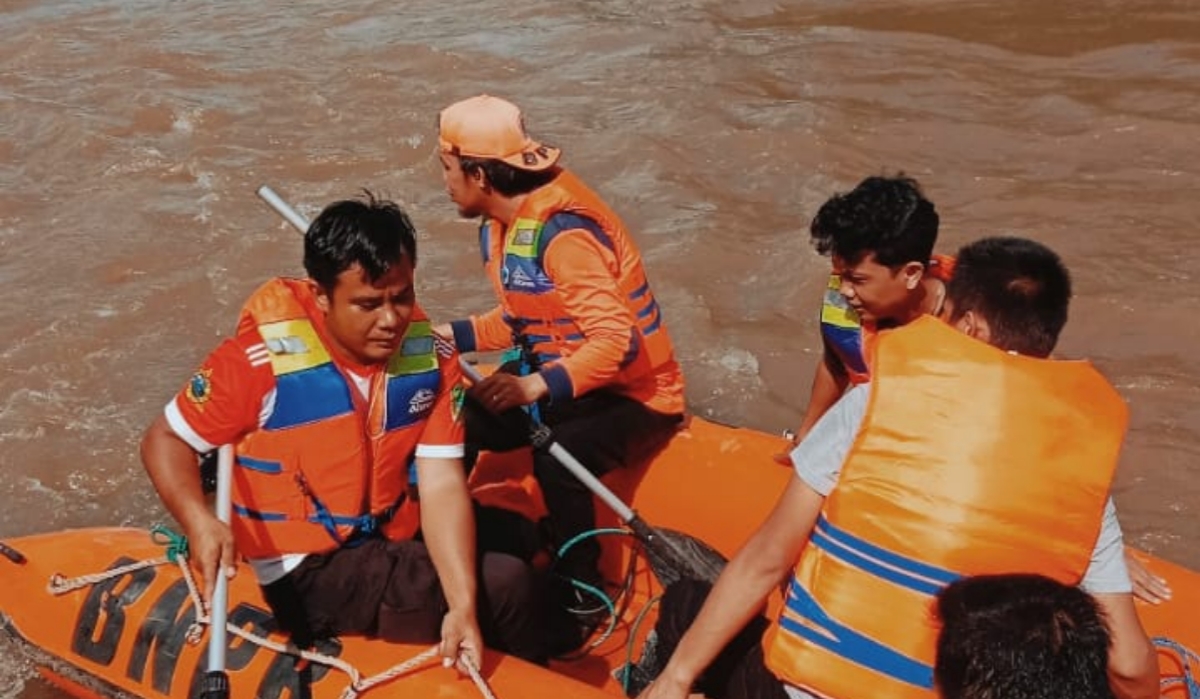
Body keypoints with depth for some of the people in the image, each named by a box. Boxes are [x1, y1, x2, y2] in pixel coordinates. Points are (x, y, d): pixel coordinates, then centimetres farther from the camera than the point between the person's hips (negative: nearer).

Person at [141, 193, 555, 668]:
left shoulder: (430, 356, -7)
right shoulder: (262, 360, -17)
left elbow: (441, 485, -12)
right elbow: (165, 440, -7)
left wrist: (462, 605, -25)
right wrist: (199, 521, -28)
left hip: (399, 547, 5)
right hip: (309, 575, -5)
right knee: (504, 588, -19)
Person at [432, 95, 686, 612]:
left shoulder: (562, 231, -26)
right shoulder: (501, 225, 3)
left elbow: (617, 342, -33)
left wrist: (536, 386, -41)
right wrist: (447, 335, 0)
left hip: (634, 395, -9)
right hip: (555, 380, 9)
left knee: (556, 459, -34)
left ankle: (581, 591, -14)